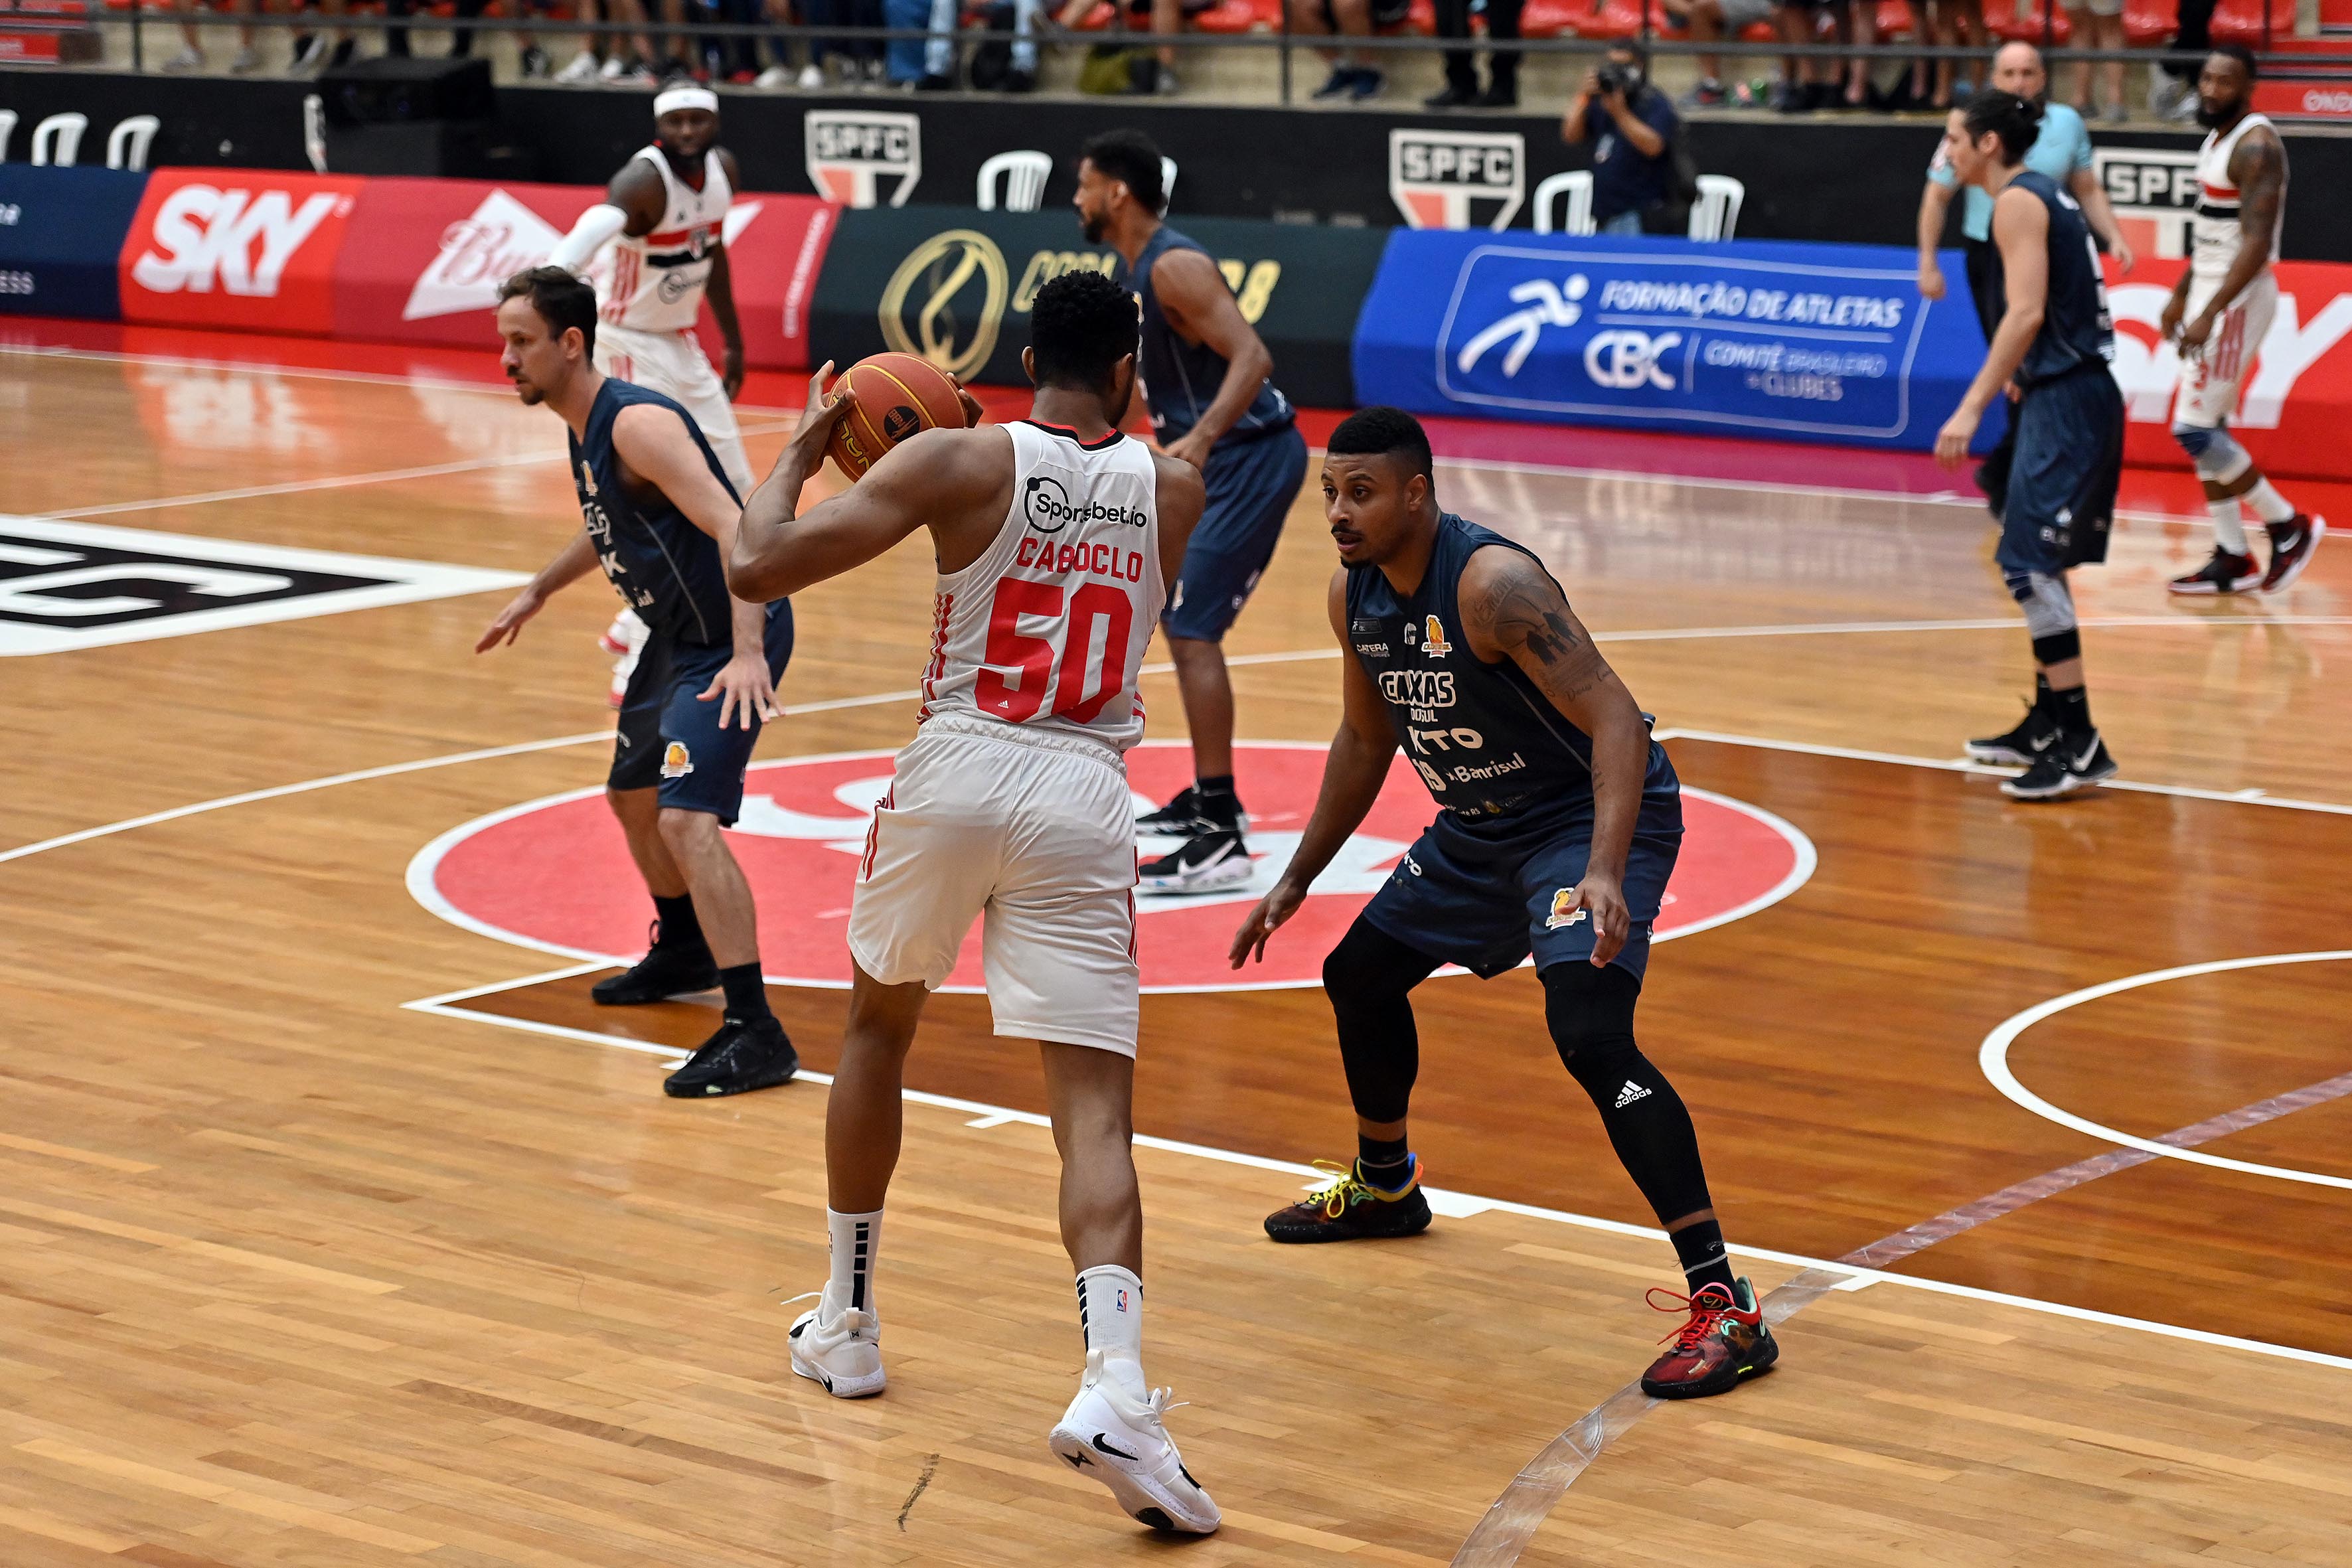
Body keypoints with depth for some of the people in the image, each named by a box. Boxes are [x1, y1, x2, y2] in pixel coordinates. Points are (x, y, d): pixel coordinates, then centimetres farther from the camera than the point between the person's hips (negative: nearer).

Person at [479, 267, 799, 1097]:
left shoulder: (637, 424, -24)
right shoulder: (584, 427, 7)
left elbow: (735, 530, -33)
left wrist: (748, 654, -43)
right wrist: (537, 591, 30)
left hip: (731, 642, -11)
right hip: (678, 636, 11)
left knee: (686, 819, -23)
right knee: (633, 795, 27)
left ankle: (754, 1034, -25)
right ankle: (682, 953, 51)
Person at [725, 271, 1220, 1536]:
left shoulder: (959, 463, -4)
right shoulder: (1174, 492, 7)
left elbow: (757, 565, -9)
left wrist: (800, 451, 8)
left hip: (955, 773, 0)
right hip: (1085, 800, 0)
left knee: (876, 1025, 26)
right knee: (1095, 1105, -4)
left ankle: (845, 1324, 34)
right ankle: (1115, 1389, -26)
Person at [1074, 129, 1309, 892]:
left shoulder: (1174, 267, -18)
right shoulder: (1134, 268, 12)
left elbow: (1252, 357, -28)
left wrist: (1199, 441, -39)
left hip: (1252, 457, -11)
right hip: (1220, 458, 11)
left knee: (1192, 632, -14)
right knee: (1176, 617, 20)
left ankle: (1220, 842, -16)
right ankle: (1210, 799, 32)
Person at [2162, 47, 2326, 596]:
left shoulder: (2256, 146, -18)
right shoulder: (2216, 138, 12)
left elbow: (2257, 242, -25)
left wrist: (2210, 313, -29)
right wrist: (2182, 294, 24)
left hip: (2239, 298, -10)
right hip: (2210, 291, 10)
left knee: (2194, 429, -10)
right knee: (2205, 428, 9)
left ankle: (2289, 526, 1)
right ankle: (2232, 560, 14)